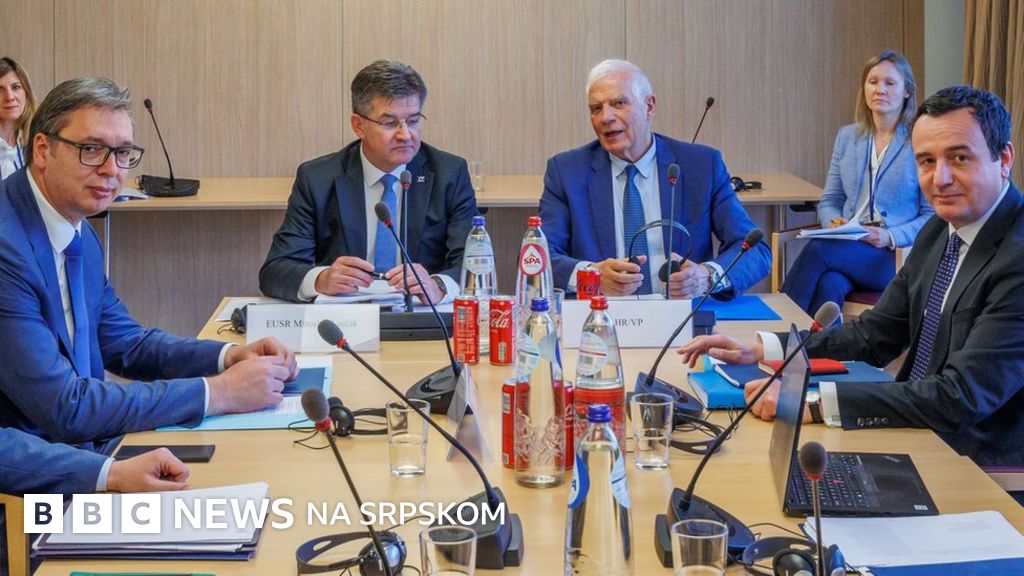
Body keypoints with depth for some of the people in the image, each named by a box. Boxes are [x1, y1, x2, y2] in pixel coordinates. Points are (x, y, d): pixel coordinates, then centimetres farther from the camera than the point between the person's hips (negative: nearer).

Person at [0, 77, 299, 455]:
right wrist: (218, 393, -20)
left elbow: (126, 343, 17)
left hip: (86, 445, 8)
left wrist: (230, 356, 0)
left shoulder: (79, 233, 7)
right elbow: (63, 407, -24)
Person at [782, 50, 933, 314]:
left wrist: (890, 237, -17)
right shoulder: (847, 136, 16)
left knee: (818, 249, -31)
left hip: (898, 256, -3)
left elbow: (932, 216, -1)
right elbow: (829, 200, 19)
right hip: (848, 248, 3)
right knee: (829, 284, -35)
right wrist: (832, 222, -5)